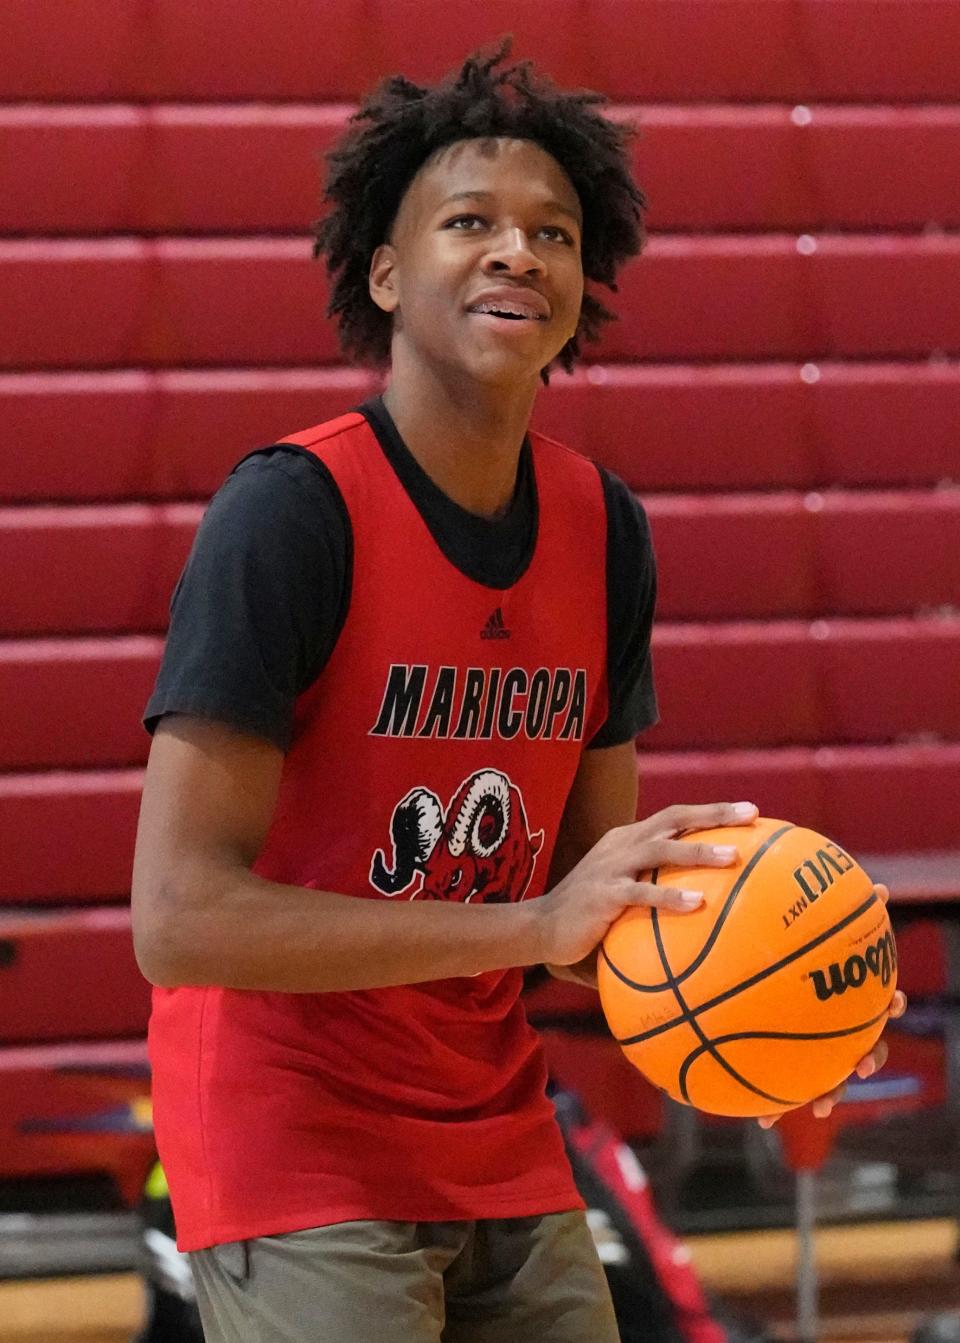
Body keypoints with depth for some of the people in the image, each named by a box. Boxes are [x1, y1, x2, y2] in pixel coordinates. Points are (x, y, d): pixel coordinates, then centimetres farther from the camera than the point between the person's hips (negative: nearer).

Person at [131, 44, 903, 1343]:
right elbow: (178, 917, -24)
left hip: (499, 1141, 7)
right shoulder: (293, 509, -17)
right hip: (298, 1165, -7)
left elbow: (601, 882, 12)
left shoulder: (605, 529, 3)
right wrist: (533, 924, -29)